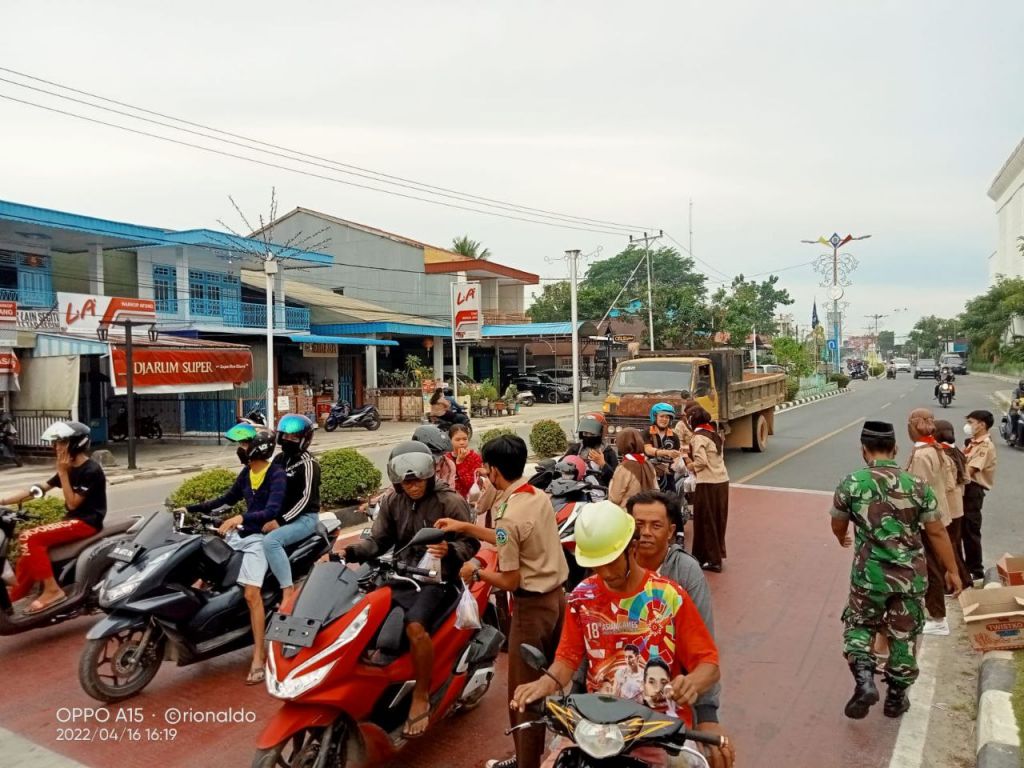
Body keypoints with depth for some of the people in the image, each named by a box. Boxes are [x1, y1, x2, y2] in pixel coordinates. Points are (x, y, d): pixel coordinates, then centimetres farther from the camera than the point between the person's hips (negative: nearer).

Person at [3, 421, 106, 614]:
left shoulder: (91, 470, -15)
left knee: (28, 538, -19)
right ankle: (13, 598, 11)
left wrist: (63, 473, -16)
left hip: (86, 522, -9)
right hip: (72, 520, 9)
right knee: (29, 543, 1)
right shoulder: (70, 468, 12)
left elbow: (72, 503, -16)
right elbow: (39, 488, 10)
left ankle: (52, 590, -16)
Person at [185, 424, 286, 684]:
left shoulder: (277, 474, -14)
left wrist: (240, 518, -36)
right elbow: (228, 499, 25)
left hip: (261, 536, -9)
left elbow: (272, 511, -26)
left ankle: (259, 656, -12)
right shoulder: (247, 472, 12)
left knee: (252, 594, -18)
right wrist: (193, 508, 20)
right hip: (241, 533, 9)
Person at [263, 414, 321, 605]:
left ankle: (288, 590, -26)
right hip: (280, 514, 9)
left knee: (270, 541, -30)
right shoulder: (279, 459, 11)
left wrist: (280, 521, -23)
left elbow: (305, 498, -19)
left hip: (304, 517, -9)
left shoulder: (307, 463, -14)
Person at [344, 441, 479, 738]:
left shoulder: (451, 501, -9)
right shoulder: (391, 502, 6)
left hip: (438, 578, -5)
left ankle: (421, 696, -10)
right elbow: (378, 541, 4)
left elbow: (471, 543, -9)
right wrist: (351, 552, -15)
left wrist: (449, 550, -31)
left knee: (415, 626, -30)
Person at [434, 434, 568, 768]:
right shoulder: (540, 496, 0)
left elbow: (510, 581, -20)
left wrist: (476, 572, -2)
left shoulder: (508, 516, -24)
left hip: (532, 605, -9)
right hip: (557, 595, 9)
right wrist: (464, 527, 14)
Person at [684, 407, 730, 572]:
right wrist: (691, 457, 10)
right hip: (722, 480, 8)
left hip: (708, 483, -8)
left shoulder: (699, 436, -12)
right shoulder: (714, 433, 14)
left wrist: (690, 466, -3)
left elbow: (701, 461, -21)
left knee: (706, 521, 3)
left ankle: (712, 560, 9)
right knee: (717, 520, 17)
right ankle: (717, 553, 27)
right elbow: (713, 457, 13)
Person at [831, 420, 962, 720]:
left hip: (870, 574, -2)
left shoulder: (851, 483, -9)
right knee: (904, 635, 18)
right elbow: (937, 532, -1)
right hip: (911, 575, 2)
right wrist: (952, 571, 12)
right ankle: (896, 698, 28)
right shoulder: (917, 485, -5)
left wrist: (844, 540, 27)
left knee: (858, 625, 19)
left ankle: (864, 680, -1)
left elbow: (837, 527, 4)